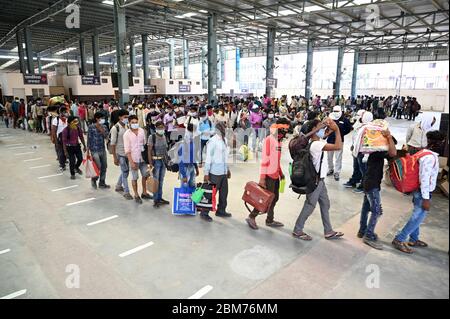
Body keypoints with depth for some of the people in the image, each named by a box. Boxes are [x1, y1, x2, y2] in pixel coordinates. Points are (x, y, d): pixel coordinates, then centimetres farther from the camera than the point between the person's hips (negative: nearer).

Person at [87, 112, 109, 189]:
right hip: (94, 150, -5)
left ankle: (102, 183, 23)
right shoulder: (91, 127, -7)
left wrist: (101, 128, -15)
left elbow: (106, 136, -7)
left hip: (103, 150, 6)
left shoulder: (104, 127, 7)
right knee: (98, 167, -8)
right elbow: (89, 139, -6)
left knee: (104, 167, 9)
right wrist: (88, 151, -7)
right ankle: (93, 180, 21)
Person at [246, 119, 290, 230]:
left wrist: (280, 172, 23)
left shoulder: (279, 140, 13)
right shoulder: (269, 139, -14)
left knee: (275, 198, 13)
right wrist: (262, 178, -23)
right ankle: (252, 217, 10)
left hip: (276, 175, 9)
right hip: (269, 175, -9)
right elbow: (264, 159, -20)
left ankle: (270, 220, 25)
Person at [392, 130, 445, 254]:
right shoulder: (430, 157, -23)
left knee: (417, 217, 19)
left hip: (420, 191, 10)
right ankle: (399, 240, 3)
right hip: (423, 193, -10)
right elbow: (425, 179, -26)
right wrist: (426, 199, -24)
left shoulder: (428, 154, 9)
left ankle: (413, 239, 33)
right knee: (417, 218, -2)